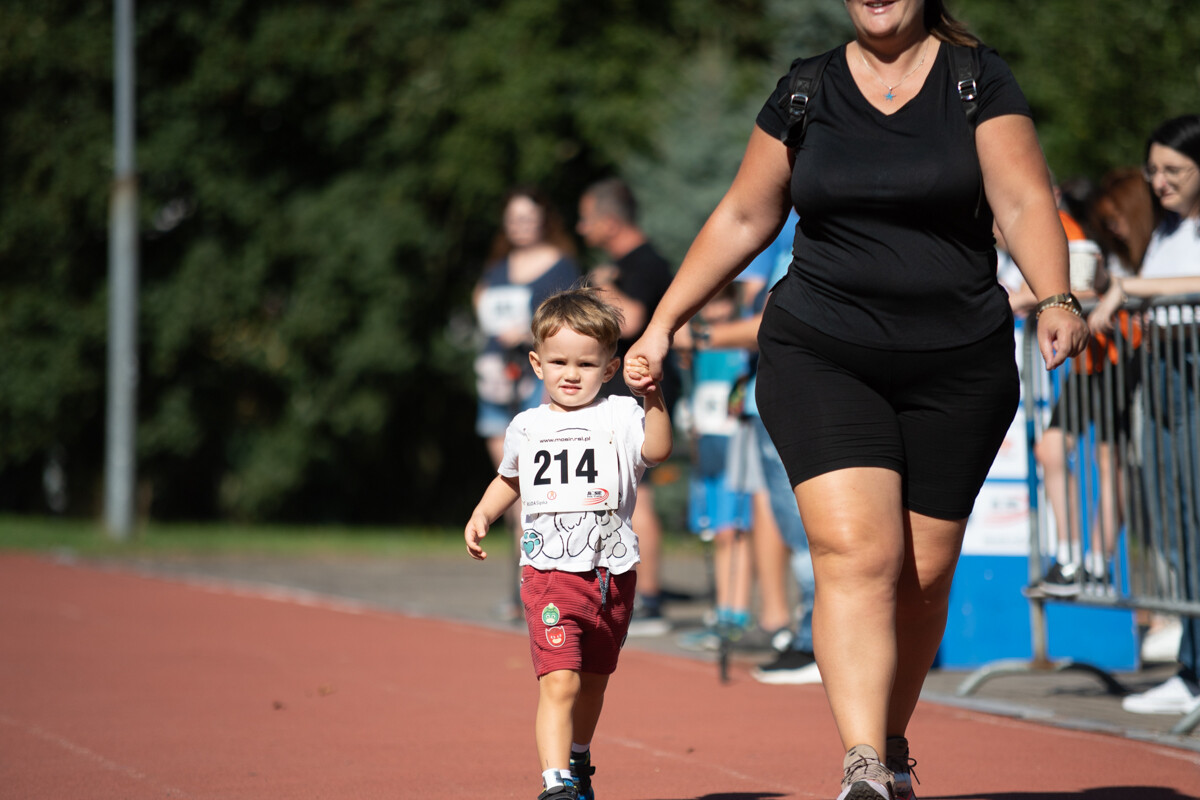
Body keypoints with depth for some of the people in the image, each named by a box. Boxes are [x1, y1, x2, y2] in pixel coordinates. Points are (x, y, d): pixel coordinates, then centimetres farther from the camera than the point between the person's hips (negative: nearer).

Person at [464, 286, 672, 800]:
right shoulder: (527, 427, 10)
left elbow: (656, 450, -21)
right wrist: (482, 515, 18)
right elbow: (510, 479, 30)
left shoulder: (618, 416, 0)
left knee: (592, 684, 19)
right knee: (559, 683, -17)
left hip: (612, 575, 1)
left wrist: (654, 400, -33)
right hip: (550, 571, -1)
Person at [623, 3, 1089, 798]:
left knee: (924, 574, 5)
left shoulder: (980, 79, 2)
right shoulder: (804, 92, 7)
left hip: (957, 368, 0)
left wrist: (1056, 300, -24)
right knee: (857, 555, -17)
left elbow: (1024, 202, -7)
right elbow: (742, 219, 15)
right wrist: (662, 325, 14)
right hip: (821, 359, 0)